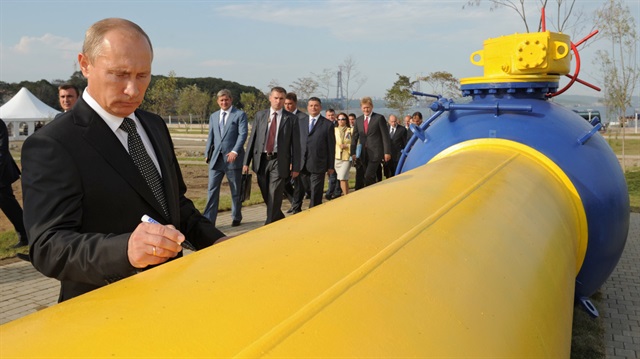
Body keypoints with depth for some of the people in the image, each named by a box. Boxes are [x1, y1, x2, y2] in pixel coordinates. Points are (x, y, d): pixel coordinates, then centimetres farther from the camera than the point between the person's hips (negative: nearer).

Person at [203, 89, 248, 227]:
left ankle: (236, 217, 23)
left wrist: (235, 151, -22)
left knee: (236, 190, 8)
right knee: (212, 189, -2)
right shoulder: (213, 116, 16)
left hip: (233, 158, -4)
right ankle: (208, 220, 0)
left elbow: (243, 134, -10)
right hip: (216, 158, 4)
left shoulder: (240, 114, 0)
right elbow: (211, 137, 18)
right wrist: (207, 153, 8)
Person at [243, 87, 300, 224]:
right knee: (266, 196, 13)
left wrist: (296, 167, -4)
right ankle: (280, 219, 34)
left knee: (274, 196, -6)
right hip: (261, 160, 4)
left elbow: (296, 144, 0)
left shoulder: (291, 118, 0)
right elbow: (252, 139, 8)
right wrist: (246, 162, 3)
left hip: (279, 162, -3)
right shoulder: (260, 115, 8)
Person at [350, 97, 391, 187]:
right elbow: (354, 137, 13)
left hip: (375, 153, -5)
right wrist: (353, 152, 3)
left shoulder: (379, 118, -1)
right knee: (371, 177, 11)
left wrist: (387, 152, -9)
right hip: (364, 153, 5)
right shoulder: (358, 120, 13)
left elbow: (385, 136, -4)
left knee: (368, 176, -17)